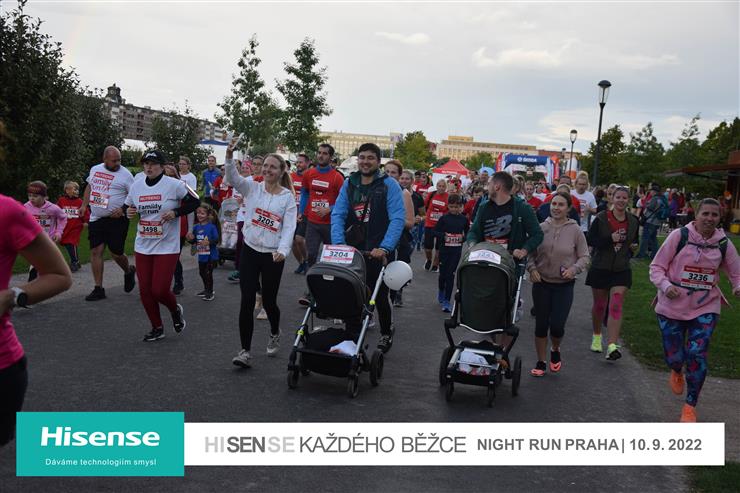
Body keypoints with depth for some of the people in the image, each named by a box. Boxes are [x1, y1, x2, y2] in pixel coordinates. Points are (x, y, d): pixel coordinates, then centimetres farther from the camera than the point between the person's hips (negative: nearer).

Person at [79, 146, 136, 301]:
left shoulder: (125, 174, -7)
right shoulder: (95, 169, 10)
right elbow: (89, 187, 26)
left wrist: (123, 209, -18)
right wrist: (84, 205, 19)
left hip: (116, 219, -5)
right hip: (96, 219, 5)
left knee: (116, 253, -2)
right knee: (95, 252, 0)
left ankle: (129, 272, 32)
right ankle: (98, 289, 7)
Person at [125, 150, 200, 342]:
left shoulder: (174, 185, -10)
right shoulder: (136, 186, 5)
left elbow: (195, 201, -4)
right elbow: (128, 207, 18)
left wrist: (175, 213, -16)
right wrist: (128, 212, -5)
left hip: (167, 247, -5)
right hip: (142, 246, 5)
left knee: (160, 290, -10)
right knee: (145, 290, 6)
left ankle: (175, 311, 25)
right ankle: (157, 328, 24)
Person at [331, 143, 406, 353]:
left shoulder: (389, 185, -6)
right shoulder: (349, 184, 6)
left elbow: (397, 219, -14)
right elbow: (338, 215, 0)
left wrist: (385, 247, -25)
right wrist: (339, 243, -16)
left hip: (378, 251, -3)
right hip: (352, 249, 3)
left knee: (380, 296, 9)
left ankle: (386, 333, 35)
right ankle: (352, 337, 20)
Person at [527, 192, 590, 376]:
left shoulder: (575, 230, -4)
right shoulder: (541, 228, -1)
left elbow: (584, 257, 0)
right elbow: (531, 252, 5)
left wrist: (574, 269, -17)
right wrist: (532, 268, -11)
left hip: (565, 285, -1)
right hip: (541, 283, 2)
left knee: (557, 326, -6)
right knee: (541, 325, 6)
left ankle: (555, 350, 28)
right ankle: (541, 362, 22)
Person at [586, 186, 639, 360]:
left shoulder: (633, 221, 4)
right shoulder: (601, 218, -7)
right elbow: (590, 240, -9)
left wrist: (632, 247, -1)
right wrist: (610, 239, -21)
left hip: (621, 270, 1)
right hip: (600, 268, -1)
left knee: (616, 306, -11)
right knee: (599, 305, 13)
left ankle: (612, 346, -17)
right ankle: (597, 336, 38)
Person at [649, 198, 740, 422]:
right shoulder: (679, 236, -11)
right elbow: (656, 267, -6)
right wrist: (665, 286, -23)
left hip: (705, 309, 1)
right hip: (672, 307, -1)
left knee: (697, 355, -7)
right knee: (674, 356, 4)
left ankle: (690, 407, 12)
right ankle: (677, 373, 46)